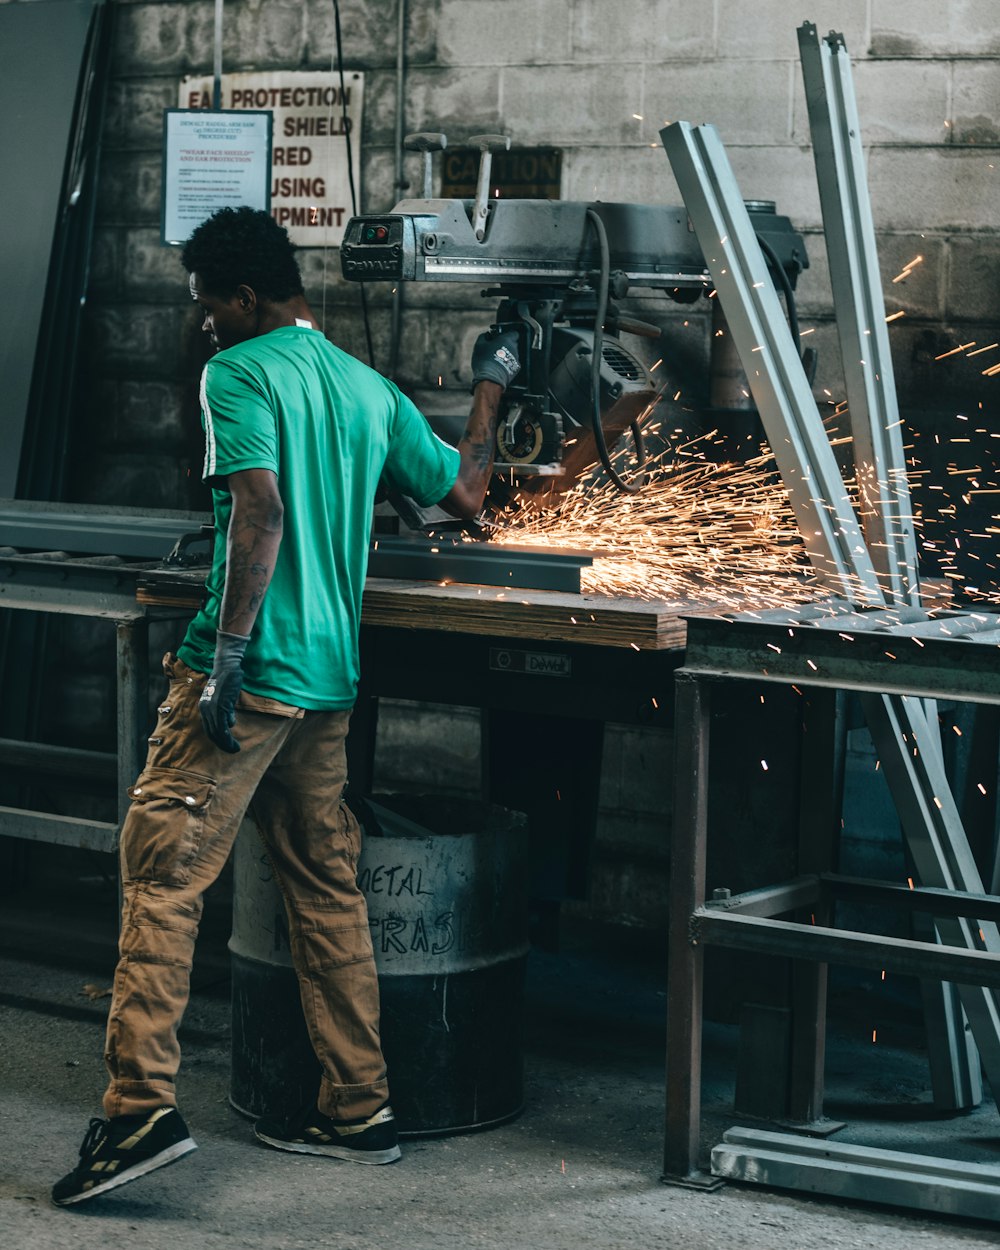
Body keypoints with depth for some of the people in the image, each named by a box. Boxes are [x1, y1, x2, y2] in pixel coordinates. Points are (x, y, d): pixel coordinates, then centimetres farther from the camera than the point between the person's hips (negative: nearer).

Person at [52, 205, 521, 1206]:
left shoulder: (237, 375, -6)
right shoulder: (368, 388, 15)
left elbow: (260, 509, -20)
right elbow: (464, 493, 25)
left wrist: (228, 654, -22)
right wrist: (489, 390, 41)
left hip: (247, 672, -8)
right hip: (329, 676, 8)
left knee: (161, 870, -8)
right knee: (325, 888, 13)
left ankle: (141, 1104, -17)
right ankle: (356, 1109, 18)